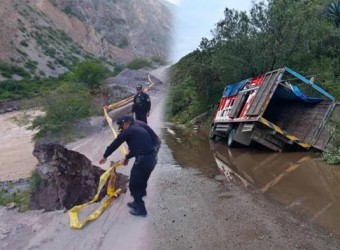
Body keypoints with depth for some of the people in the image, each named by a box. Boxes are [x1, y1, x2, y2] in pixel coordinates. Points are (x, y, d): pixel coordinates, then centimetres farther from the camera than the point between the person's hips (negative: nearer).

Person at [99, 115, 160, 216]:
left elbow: (115, 144, 4)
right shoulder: (140, 129, 22)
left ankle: (140, 209, 16)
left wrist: (105, 156, 17)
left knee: (134, 184, 8)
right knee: (142, 182, 26)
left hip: (143, 160, -9)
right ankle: (137, 203, 44)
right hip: (152, 158, 9)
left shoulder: (128, 131, -2)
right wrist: (127, 158, 37)